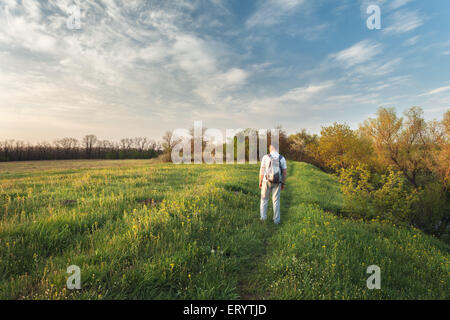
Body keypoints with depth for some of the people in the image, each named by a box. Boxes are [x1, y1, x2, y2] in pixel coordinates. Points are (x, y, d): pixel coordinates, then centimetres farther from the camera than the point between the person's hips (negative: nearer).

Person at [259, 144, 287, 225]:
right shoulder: (282, 158, -3)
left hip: (267, 181, -1)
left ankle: (263, 216, 17)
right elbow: (284, 172, -1)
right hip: (277, 182, 1)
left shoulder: (265, 157, -8)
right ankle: (276, 219, 17)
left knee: (264, 199, 16)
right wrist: (283, 183, 10)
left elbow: (262, 171, -7)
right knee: (276, 201, 12)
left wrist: (260, 182, 4)